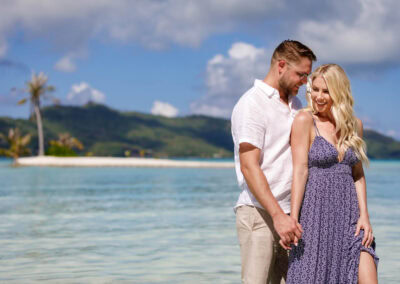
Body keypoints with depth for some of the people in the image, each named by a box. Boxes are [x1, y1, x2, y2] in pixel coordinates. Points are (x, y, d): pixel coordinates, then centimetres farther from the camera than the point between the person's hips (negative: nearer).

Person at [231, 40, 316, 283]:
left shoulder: (295, 104, 18)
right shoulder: (252, 104, -8)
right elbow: (249, 167, -16)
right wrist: (278, 215, -24)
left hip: (289, 212, 8)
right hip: (259, 212, -7)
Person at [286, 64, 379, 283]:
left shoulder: (354, 125, 10)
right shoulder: (305, 120, -4)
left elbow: (358, 174, 13)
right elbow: (300, 170, -9)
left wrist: (364, 215, 3)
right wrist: (292, 219, -15)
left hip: (348, 211, 4)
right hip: (316, 210, -4)